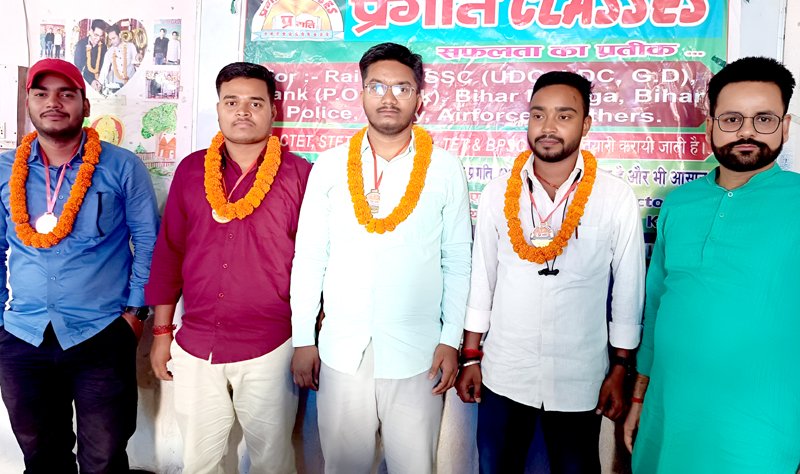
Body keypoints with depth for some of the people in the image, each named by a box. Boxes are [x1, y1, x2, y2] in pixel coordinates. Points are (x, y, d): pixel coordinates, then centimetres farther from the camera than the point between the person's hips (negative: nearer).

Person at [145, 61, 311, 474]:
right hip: (194, 348, 3)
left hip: (269, 350, -2)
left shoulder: (299, 175, -5)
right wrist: (161, 331, 9)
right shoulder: (191, 169, 4)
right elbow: (169, 252, 8)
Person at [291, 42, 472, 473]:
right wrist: (302, 340, 3)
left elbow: (457, 263, 2)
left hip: (416, 354, -1)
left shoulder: (445, 169, -1)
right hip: (340, 351, 2)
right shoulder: (330, 166, 1)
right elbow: (309, 258, 3)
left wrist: (451, 340, -1)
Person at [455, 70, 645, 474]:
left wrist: (620, 371, 0)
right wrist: (470, 357, 4)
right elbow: (481, 279, 2)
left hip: (580, 380, -1)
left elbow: (628, 291, -2)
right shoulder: (497, 193, -4)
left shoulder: (616, 198, -9)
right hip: (503, 374, 2)